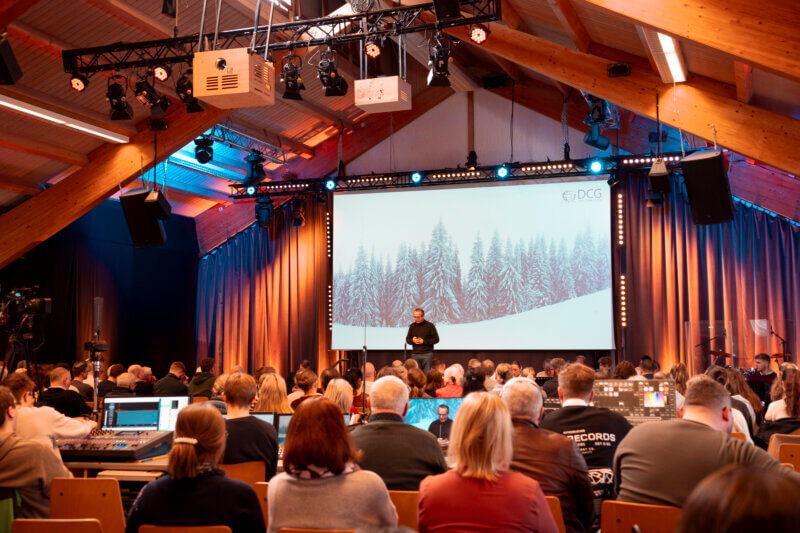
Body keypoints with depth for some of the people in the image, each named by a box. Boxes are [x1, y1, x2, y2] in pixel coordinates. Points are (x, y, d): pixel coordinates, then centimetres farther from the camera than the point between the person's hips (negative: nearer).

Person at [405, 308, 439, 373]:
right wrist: (412, 340, -6)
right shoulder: (412, 326, 11)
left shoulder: (430, 326, 0)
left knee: (427, 374, -5)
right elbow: (407, 339, 18)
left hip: (427, 354, -3)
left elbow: (436, 339, -1)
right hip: (415, 354, 3)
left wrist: (424, 341, -11)